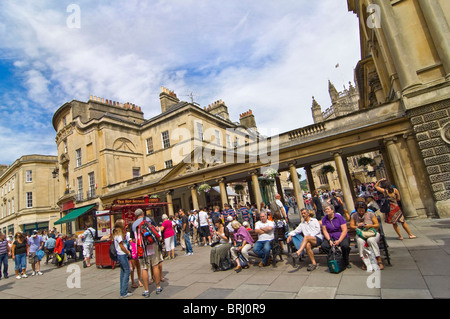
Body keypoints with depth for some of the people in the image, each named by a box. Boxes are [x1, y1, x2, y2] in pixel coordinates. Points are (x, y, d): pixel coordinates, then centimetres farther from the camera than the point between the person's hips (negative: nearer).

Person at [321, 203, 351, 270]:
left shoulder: (339, 217, -3)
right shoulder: (324, 219, 5)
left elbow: (345, 230, -8)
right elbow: (324, 231, 2)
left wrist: (339, 240, -18)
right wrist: (329, 240, -15)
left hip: (341, 236, -2)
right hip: (330, 237, 2)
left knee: (345, 245, -34)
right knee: (324, 246, -28)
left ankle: (346, 262, -5)